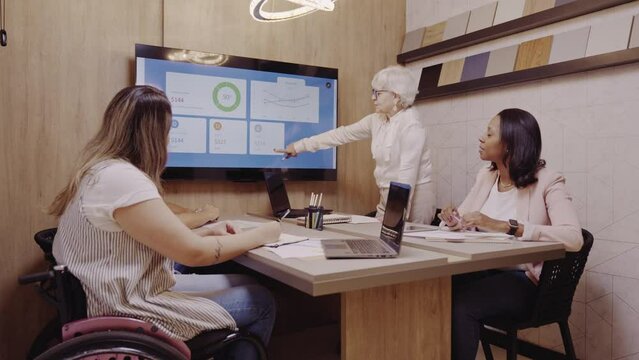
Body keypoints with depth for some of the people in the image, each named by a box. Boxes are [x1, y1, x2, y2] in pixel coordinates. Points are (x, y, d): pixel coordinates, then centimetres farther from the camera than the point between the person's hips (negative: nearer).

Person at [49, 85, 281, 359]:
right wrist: (260, 235, -9)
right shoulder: (122, 178, -25)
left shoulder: (101, 170, 7)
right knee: (261, 303, -1)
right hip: (128, 313, -10)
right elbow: (193, 253, -22)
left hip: (123, 296, 10)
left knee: (243, 286, 15)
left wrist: (206, 231, 6)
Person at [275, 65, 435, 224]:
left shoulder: (411, 126, -19)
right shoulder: (376, 121, 4)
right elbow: (342, 134, 9)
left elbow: (407, 175, -23)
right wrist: (300, 146, 11)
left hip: (414, 198, -7)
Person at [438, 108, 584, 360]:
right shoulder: (485, 176, 10)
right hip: (481, 268, 5)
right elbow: (463, 216, 14)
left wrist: (504, 226, -30)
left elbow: (573, 238, -24)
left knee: (461, 304, -31)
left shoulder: (547, 181, -9)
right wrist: (454, 220, -11)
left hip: (523, 279, -5)